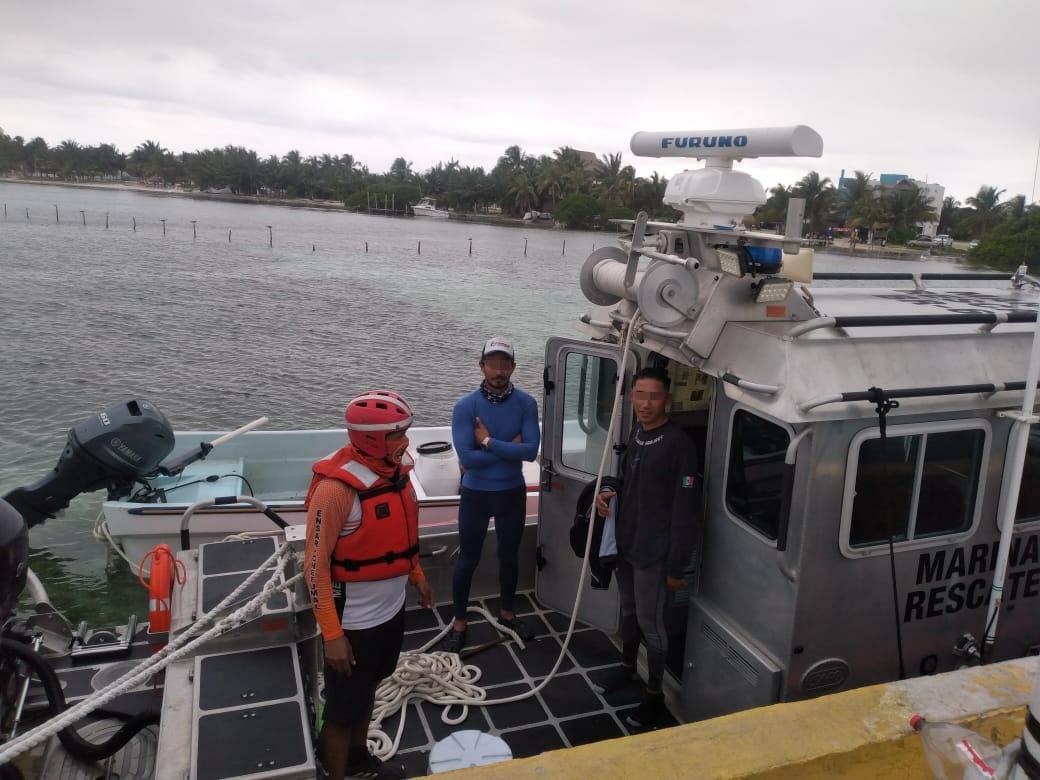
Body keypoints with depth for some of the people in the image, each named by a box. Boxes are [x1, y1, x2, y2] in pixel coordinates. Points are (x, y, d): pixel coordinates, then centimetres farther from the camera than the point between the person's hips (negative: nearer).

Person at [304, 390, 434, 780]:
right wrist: (331, 634, -20)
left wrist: (417, 576, 21)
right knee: (343, 709, 10)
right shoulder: (336, 488, -27)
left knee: (368, 687, 27)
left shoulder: (395, 469, -4)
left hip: (392, 609, 8)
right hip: (354, 621, -8)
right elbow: (317, 566, -22)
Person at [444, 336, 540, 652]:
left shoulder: (526, 403, -10)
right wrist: (509, 448, -18)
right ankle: (459, 623, 29)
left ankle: (507, 613, 41)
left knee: (509, 557, 19)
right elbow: (467, 457, -23)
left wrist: (489, 442, -21)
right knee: (467, 561, 10)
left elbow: (531, 450, -19)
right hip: (475, 494, -2)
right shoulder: (466, 406, -16)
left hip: (512, 493, 2)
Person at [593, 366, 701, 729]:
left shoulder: (678, 443, -21)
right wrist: (609, 495, -1)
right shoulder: (636, 434, 5)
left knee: (650, 623, 6)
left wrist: (676, 565, -19)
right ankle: (627, 667, 45)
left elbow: (686, 509, -20)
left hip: (654, 552, -7)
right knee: (628, 611, 23)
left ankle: (655, 694, 24)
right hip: (625, 543, 8)